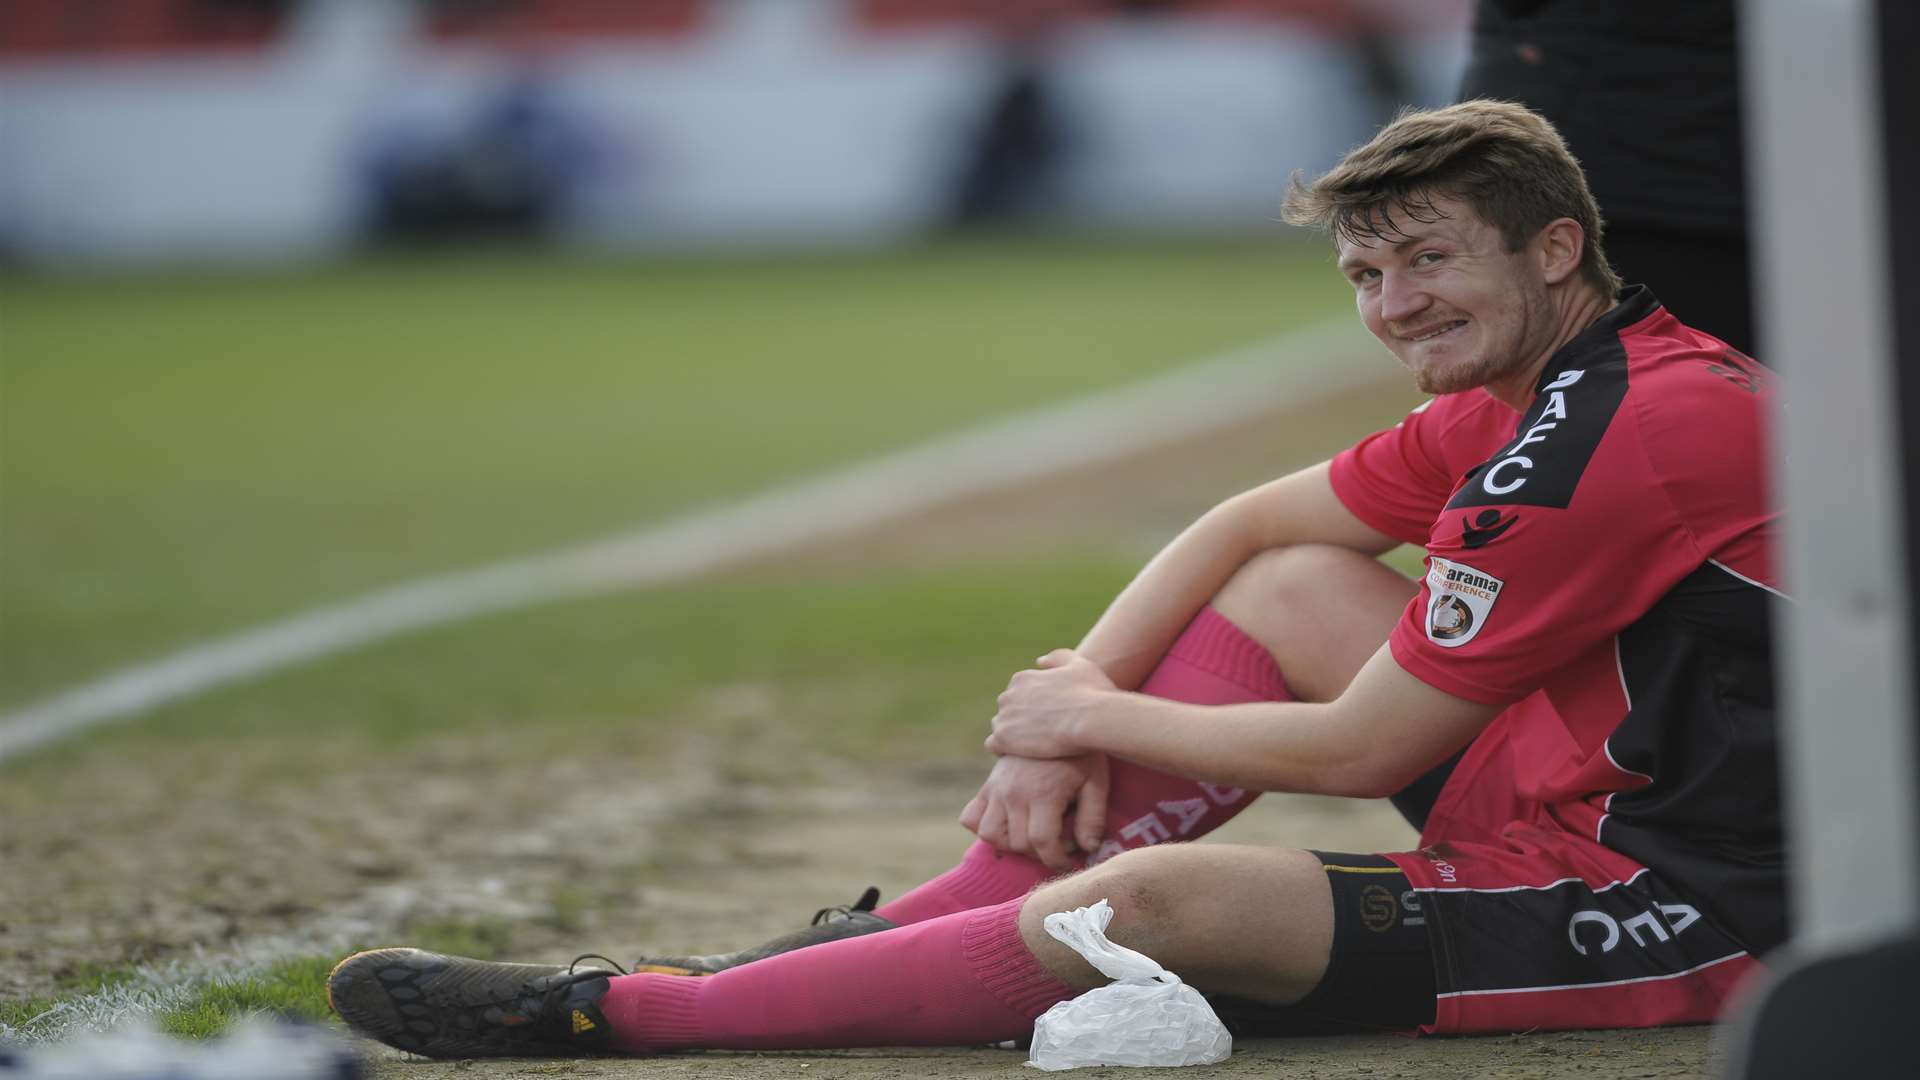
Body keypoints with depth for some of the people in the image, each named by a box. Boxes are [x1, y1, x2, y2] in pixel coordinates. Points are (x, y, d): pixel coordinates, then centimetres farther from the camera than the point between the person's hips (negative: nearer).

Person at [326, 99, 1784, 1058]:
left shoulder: (1609, 445, -21)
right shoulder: (1511, 406, 11)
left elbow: (1356, 751, -15)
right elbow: (1246, 525, 20)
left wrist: (1092, 716, -1)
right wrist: (1079, 696, 5)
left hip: (1676, 913, -11)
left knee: (1160, 899, -24)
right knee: (1289, 585, 13)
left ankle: (608, 1013, -14)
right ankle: (909, 935, 9)